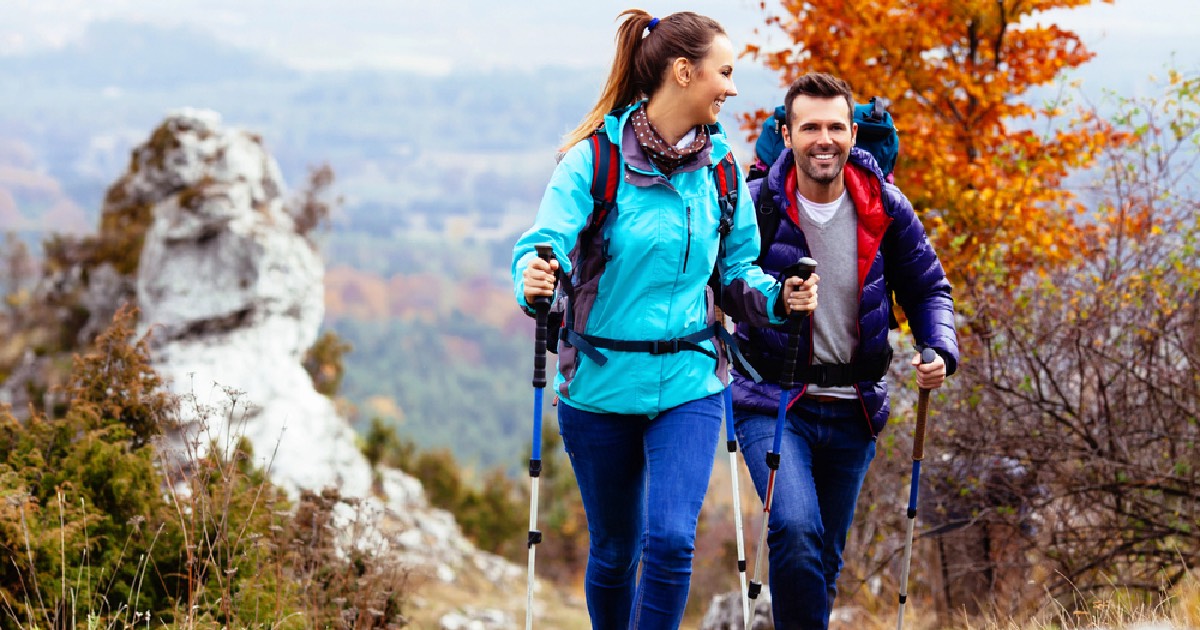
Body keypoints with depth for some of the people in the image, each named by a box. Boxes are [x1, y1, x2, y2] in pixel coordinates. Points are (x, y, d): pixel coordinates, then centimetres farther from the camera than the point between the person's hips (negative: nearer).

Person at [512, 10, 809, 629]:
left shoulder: (719, 167, 1)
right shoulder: (595, 158, -12)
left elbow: (736, 269, 10)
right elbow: (544, 241, -20)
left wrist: (776, 296, -10)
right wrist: (534, 277, -43)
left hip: (688, 385, 2)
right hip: (601, 386, -2)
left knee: (671, 539, -16)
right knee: (614, 550, 12)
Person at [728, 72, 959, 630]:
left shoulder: (884, 208, -2)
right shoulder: (755, 206, -10)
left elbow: (926, 288, 9)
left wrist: (941, 352, -9)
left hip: (852, 412, 4)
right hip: (773, 401, -3)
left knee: (824, 558, 12)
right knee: (796, 532, -25)